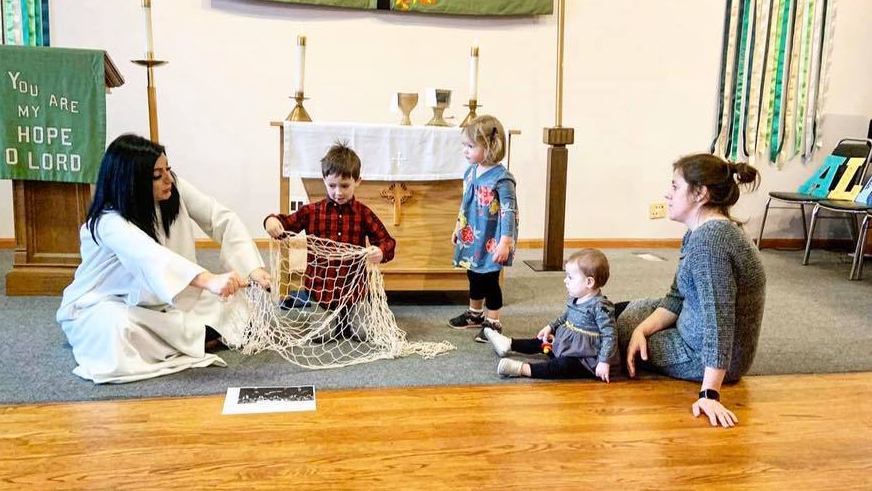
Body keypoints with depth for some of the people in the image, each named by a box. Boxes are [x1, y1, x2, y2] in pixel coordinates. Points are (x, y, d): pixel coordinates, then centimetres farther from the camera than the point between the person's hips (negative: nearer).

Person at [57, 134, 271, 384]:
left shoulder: (174, 189, -13)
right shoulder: (109, 221, -31)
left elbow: (222, 219, -15)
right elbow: (151, 257, -50)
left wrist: (254, 268, -30)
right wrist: (209, 280, -67)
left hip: (155, 302, 6)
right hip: (104, 306, -5)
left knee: (233, 304, -10)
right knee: (118, 328, -40)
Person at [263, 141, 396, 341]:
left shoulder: (364, 214, -3)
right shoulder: (312, 211, -1)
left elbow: (387, 241, -5)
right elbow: (286, 224, 5)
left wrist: (381, 252, -29)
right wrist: (272, 220, -19)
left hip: (351, 289, 0)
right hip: (319, 286, 0)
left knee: (361, 333, 5)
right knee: (320, 334, 1)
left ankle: (344, 316, 37)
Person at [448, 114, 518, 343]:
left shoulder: (501, 178, -21)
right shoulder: (470, 172, 4)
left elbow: (509, 211, -23)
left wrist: (505, 242, -26)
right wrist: (458, 227, 20)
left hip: (491, 241, -8)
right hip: (472, 238, 8)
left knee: (489, 280, 3)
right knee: (474, 277, 21)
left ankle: (493, 322, 18)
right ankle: (475, 314, 39)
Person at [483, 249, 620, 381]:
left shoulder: (600, 307, -23)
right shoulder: (575, 299, 4)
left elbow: (610, 336, -24)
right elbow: (566, 317, 24)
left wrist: (604, 362, -28)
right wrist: (551, 327, 15)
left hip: (585, 358, -10)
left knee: (564, 366, -34)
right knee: (542, 342, 17)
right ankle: (508, 344, 28)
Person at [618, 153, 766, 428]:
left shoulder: (709, 239, -29)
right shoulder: (702, 232, 5)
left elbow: (718, 319, -34)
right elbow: (676, 298, 6)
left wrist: (709, 394, -34)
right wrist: (642, 329, -9)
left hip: (709, 359, -10)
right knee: (618, 312, 19)